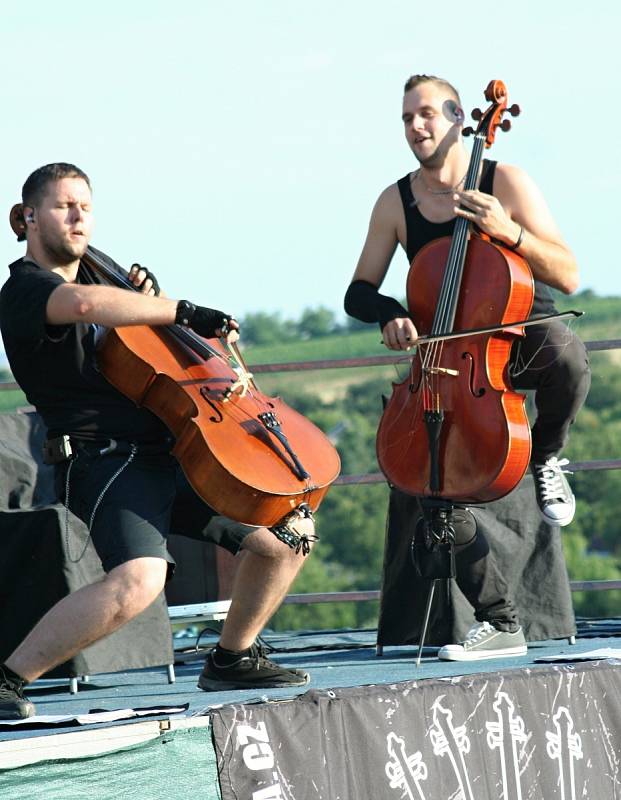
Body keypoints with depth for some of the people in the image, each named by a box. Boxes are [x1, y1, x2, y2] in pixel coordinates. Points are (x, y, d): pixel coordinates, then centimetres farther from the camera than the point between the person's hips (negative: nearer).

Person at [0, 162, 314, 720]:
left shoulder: (92, 273, 21)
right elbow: (85, 303, -32)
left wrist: (146, 298, 11)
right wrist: (181, 312, -26)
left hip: (170, 456, 9)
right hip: (106, 460, -9)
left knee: (290, 534, 9)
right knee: (138, 580, -35)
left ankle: (233, 659, 25)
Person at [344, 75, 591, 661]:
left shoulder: (505, 183, -7)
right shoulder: (396, 203, 2)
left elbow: (568, 276, -12)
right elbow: (359, 293, 6)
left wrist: (509, 232, -27)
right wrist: (390, 315, -16)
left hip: (526, 332, -3)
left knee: (565, 354, -41)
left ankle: (546, 459, -8)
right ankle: (499, 623, -6)